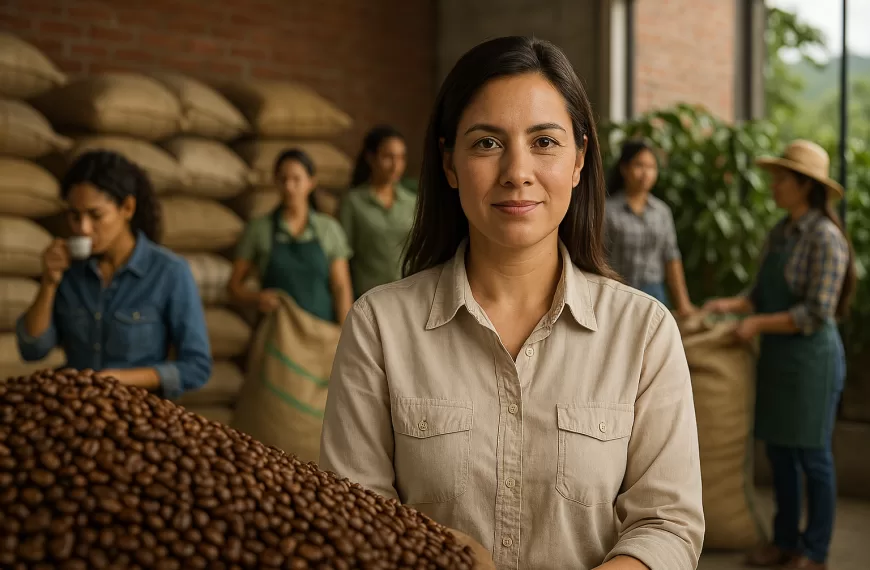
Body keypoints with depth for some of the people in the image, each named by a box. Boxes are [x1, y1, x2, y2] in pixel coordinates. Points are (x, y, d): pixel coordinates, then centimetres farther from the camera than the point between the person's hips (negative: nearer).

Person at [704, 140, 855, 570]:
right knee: (779, 451, 13)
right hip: (777, 356, 8)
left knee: (812, 456, 3)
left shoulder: (825, 237, -17)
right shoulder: (779, 233, 9)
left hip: (812, 357, -8)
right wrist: (730, 305, -3)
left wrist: (758, 324, -17)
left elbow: (817, 313, -21)